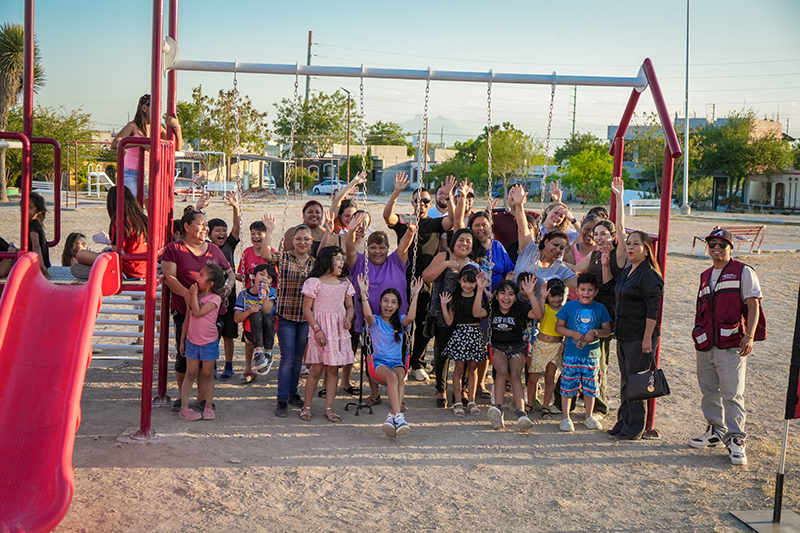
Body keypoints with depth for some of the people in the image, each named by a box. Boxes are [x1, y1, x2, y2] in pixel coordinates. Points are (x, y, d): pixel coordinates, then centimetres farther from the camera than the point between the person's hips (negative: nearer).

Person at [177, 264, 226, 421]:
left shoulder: (215, 299, -12)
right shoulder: (193, 296, 4)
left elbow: (198, 313, -25)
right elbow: (188, 319, 11)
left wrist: (194, 293, -19)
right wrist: (182, 340, 12)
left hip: (209, 343, -3)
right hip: (192, 341, 3)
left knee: (207, 375, 5)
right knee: (190, 374, 4)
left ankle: (208, 407, 16)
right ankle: (184, 408, 6)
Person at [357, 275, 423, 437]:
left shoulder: (400, 322, 12)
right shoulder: (375, 322, 5)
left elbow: (410, 317, -12)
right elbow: (368, 315, -19)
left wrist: (415, 295, -14)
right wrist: (364, 293, -25)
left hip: (397, 362, 2)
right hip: (379, 362, -2)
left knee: (400, 375, -33)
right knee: (392, 376, -35)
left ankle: (392, 416, -44)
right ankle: (398, 417, -46)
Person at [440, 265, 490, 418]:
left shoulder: (480, 296, 1)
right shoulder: (455, 298, 3)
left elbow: (476, 312, -21)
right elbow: (449, 321, 1)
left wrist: (480, 290, -22)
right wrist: (443, 305, -8)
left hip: (475, 335, 0)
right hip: (459, 334, 0)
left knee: (472, 368, 7)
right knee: (459, 368, 0)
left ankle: (471, 401, 18)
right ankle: (458, 402, 5)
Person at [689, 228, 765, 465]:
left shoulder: (743, 272, -1)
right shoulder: (705, 276, 18)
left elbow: (753, 305, -7)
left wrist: (749, 336, -17)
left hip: (731, 344, -6)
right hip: (706, 345, 6)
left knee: (732, 393, -8)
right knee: (709, 390, 13)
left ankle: (735, 440, -1)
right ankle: (715, 432, 27)